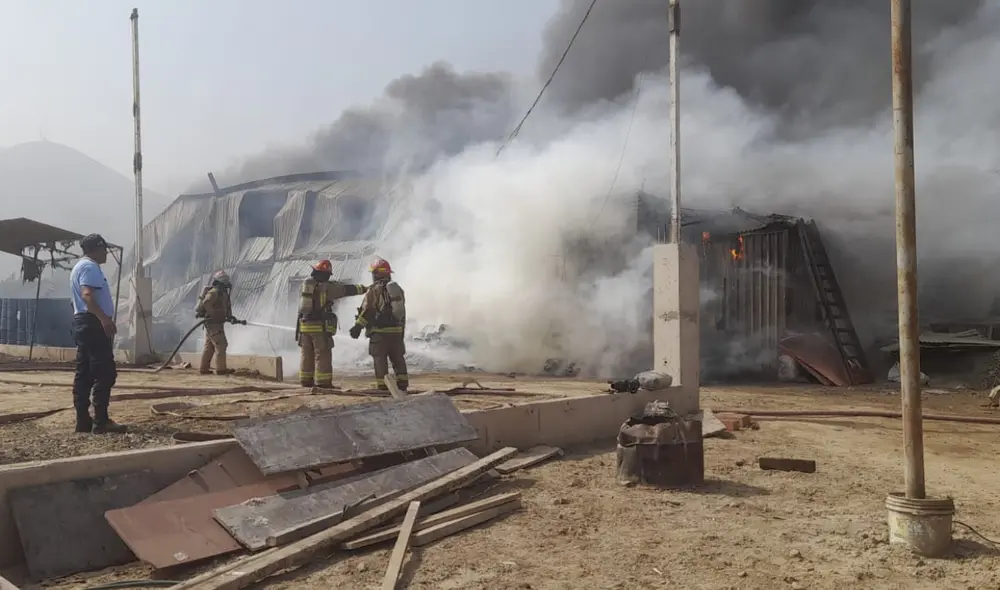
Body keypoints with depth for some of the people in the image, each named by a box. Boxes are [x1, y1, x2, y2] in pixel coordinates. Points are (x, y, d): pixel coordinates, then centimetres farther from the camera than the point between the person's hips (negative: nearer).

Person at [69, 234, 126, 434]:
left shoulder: (80, 266, 24)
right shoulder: (90, 267, -9)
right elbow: (87, 294, -24)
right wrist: (104, 318, -32)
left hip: (82, 322, 11)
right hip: (93, 323, -11)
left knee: (84, 374, 8)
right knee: (105, 373, -12)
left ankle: (83, 420, 9)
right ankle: (101, 421, -14)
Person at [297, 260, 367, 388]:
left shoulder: (305, 284, 7)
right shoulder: (327, 287, -8)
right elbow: (346, 289, -1)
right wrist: (363, 289, 13)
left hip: (304, 325, 6)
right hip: (320, 327, -6)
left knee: (306, 354, 12)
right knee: (322, 355, 0)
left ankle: (306, 380, 15)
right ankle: (323, 381, 0)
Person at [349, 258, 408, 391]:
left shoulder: (374, 290, -7)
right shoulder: (398, 289, 15)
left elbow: (367, 310, -14)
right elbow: (403, 312, 18)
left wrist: (358, 326, -12)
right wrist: (402, 332, 23)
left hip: (380, 331, -6)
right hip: (397, 330, 6)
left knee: (380, 359, -1)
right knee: (398, 358, 11)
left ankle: (383, 385, -4)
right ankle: (402, 384, 9)